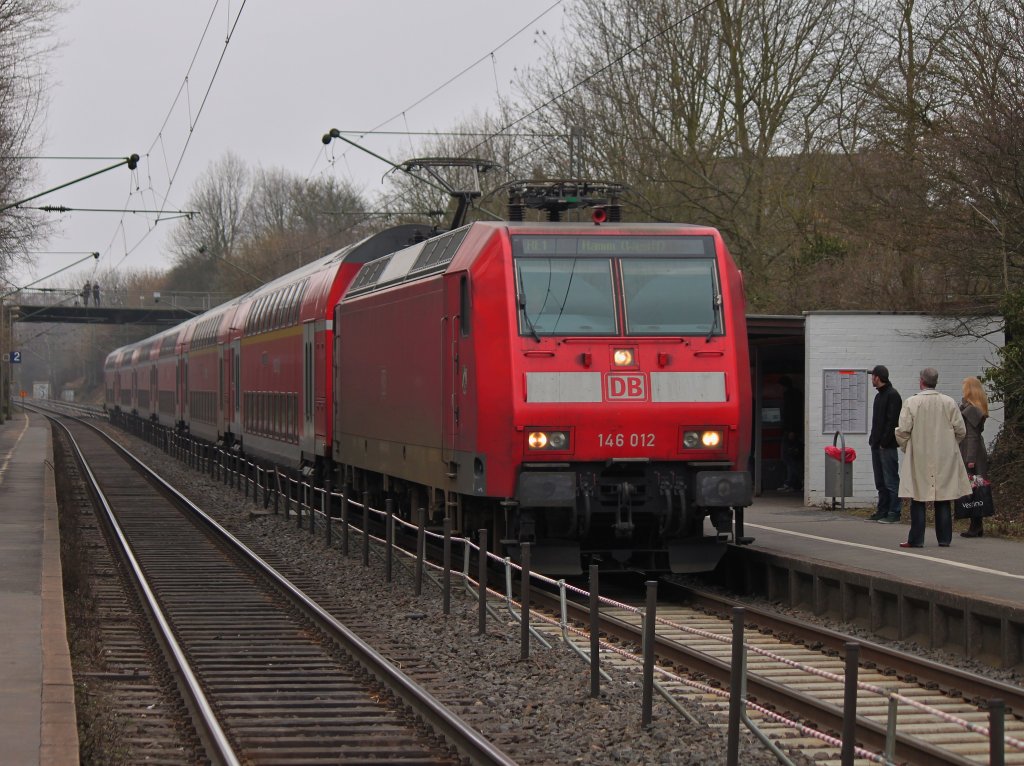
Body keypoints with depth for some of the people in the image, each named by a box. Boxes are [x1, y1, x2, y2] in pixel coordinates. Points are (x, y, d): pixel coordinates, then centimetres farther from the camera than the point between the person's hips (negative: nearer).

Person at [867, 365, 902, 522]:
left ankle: (894, 512, -6)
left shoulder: (892, 395, -10)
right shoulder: (879, 395, 19)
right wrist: (873, 440, 13)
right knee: (880, 481, 11)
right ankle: (882, 511, 15)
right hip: (877, 445, 10)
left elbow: (892, 421, -17)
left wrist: (884, 442, -18)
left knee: (891, 480, -7)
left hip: (887, 446, -10)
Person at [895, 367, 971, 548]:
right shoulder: (949, 403, -1)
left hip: (919, 459, -2)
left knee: (918, 501, 3)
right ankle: (944, 538, 9)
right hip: (945, 459, 2)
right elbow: (961, 431, 1)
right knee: (943, 501, 8)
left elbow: (902, 431, -9)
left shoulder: (911, 403, -8)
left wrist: (906, 447, 11)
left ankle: (916, 539, 1)